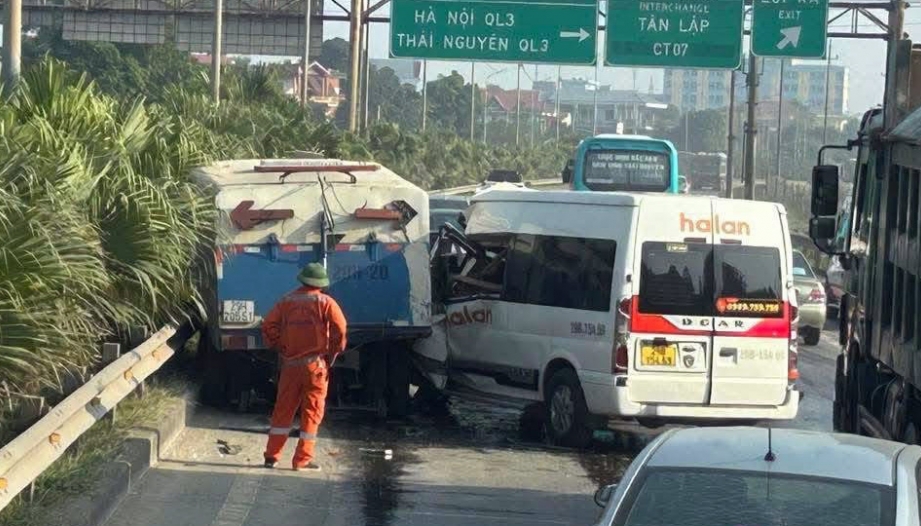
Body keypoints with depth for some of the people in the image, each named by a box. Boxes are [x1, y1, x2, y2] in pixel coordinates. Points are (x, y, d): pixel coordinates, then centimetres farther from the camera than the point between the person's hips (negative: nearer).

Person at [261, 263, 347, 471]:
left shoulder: (286, 301, 7)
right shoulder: (325, 302, -3)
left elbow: (269, 326, 1)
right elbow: (339, 329, -13)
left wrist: (279, 349, 10)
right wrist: (332, 354, 0)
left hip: (290, 364, 3)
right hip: (315, 364, -3)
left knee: (283, 409, 11)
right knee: (312, 411, 3)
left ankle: (272, 456, 11)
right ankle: (302, 459, 1)